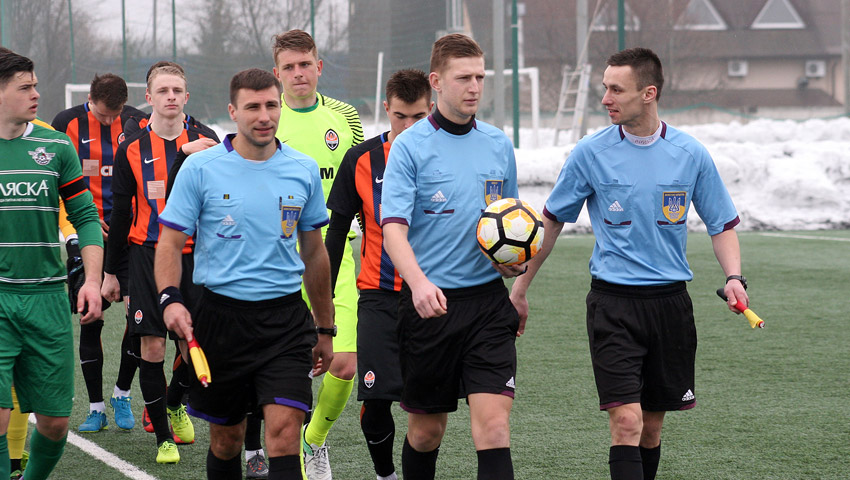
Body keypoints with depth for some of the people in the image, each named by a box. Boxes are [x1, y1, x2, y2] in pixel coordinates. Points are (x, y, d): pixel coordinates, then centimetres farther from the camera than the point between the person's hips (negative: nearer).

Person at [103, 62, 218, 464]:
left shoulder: (205, 141, 2)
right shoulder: (132, 149, 3)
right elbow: (120, 215, 9)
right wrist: (110, 271, 9)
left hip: (194, 255, 1)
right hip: (148, 254, 0)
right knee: (152, 346, -5)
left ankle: (174, 403, 32)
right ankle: (163, 437, 8)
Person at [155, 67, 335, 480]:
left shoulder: (304, 170, 6)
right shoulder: (200, 168, -2)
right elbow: (170, 243, -1)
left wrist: (324, 329, 18)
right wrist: (170, 299, -20)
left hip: (286, 318, 1)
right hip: (222, 315, -1)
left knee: (285, 430, -14)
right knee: (227, 437, 10)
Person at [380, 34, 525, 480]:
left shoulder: (498, 144, 10)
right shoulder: (409, 146, -5)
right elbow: (393, 228, -15)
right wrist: (418, 282, -33)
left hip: (488, 299, 2)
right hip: (429, 302, -2)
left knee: (493, 424, -11)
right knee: (426, 429, 9)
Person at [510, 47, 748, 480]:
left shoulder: (691, 155, 0)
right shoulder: (591, 153, -2)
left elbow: (721, 224, 10)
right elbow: (552, 219, 10)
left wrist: (733, 277, -7)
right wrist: (521, 286, 13)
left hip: (669, 301, 2)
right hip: (612, 302, -2)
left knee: (651, 427, 9)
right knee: (626, 420, -15)